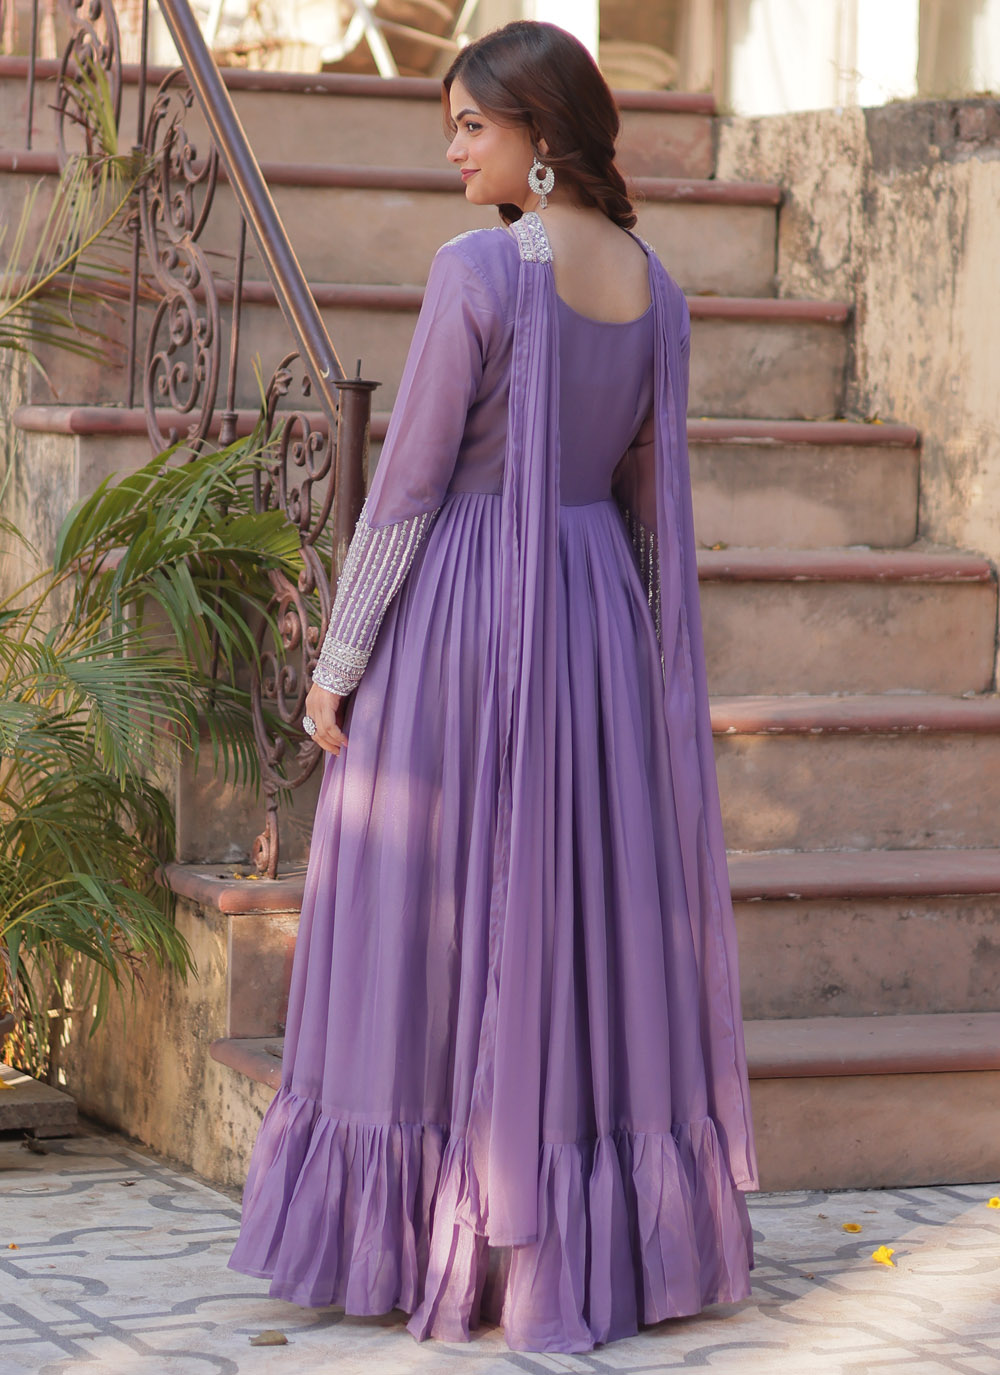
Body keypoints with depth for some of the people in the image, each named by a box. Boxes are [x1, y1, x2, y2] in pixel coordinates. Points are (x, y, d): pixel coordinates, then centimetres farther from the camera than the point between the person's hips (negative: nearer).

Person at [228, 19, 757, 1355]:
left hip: (461, 609, -6)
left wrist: (338, 660, -6)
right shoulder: (653, 284, 6)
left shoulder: (478, 269, -14)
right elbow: (651, 495, 11)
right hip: (597, 613, 6)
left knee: (439, 929, 2)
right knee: (587, 914, 11)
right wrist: (648, 673, 18)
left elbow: (408, 482, -13)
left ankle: (435, 1239, 5)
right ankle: (603, 1239, 15)